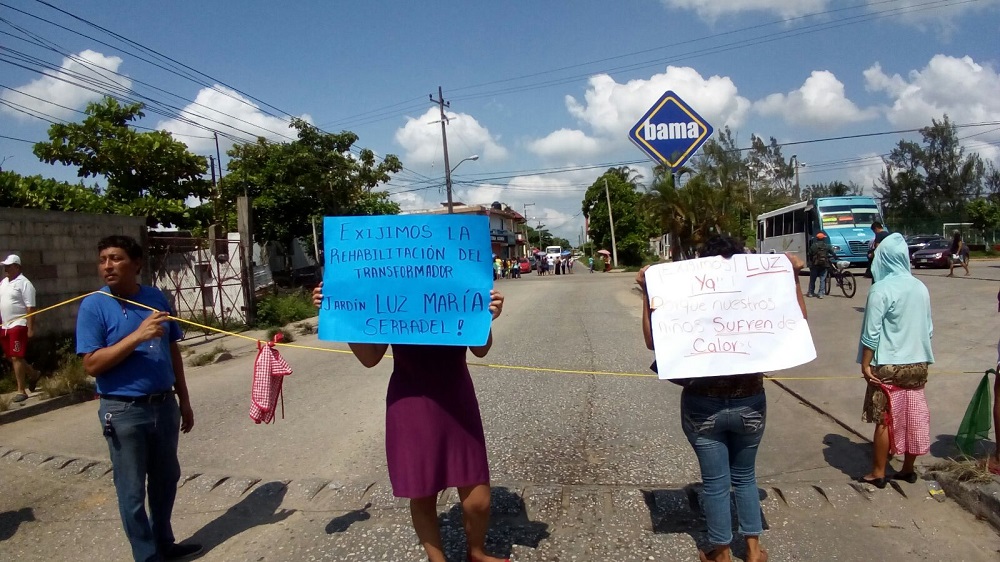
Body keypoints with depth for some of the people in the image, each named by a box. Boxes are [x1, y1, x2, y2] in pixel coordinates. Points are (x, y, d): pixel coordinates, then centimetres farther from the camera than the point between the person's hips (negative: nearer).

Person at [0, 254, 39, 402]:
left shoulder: (24, 283, -11)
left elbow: (30, 308, -16)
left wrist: (30, 328, -20)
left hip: (18, 325, -8)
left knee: (16, 357, -8)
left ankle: (21, 391, -1)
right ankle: (33, 374, 36)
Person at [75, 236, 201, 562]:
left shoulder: (156, 298, 3)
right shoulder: (93, 306, -9)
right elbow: (92, 365, -15)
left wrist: (184, 401, 12)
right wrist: (138, 335, -25)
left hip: (164, 405, 5)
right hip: (124, 411, -4)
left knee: (166, 480, 18)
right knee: (132, 491, 8)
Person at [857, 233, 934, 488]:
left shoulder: (881, 289, -16)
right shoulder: (920, 287, 3)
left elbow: (871, 333, -16)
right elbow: (928, 328, 10)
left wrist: (865, 364, -8)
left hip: (889, 365, -6)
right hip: (917, 363, 6)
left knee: (885, 420, 3)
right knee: (914, 417, 13)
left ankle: (878, 473, 12)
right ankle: (908, 469, 25)